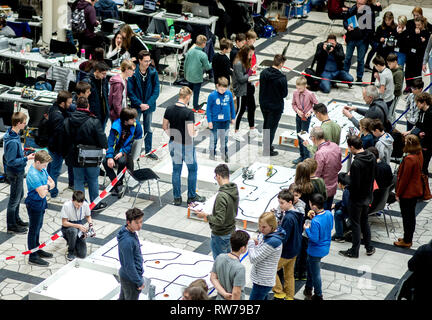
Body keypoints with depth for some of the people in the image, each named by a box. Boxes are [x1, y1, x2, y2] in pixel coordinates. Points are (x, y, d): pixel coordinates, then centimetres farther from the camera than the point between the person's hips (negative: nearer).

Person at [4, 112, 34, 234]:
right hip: (15, 173, -10)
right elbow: (11, 161, -28)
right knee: (15, 199, 6)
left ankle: (16, 219, 42)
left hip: (18, 172, 10)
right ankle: (11, 226, 21)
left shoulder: (13, 134, -1)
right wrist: (26, 158, -24)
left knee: (20, 195, 24)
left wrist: (24, 153, 8)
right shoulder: (13, 142, -31)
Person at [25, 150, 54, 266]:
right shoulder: (33, 175, -29)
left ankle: (37, 249, 39)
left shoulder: (42, 169, 0)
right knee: (33, 230, 2)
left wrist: (46, 186, -16)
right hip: (34, 205, -9)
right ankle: (33, 257, 11)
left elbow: (52, 183, 6)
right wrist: (47, 187, -10)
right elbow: (42, 194, -31)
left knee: (38, 227, 23)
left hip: (41, 204, 9)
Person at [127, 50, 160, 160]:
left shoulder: (153, 72, -6)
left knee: (148, 129, 15)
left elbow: (156, 90, -3)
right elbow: (130, 92, -12)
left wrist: (148, 104, -13)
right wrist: (140, 104, -18)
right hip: (136, 106, -3)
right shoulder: (133, 73, -15)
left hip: (149, 106, 3)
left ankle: (148, 151, 28)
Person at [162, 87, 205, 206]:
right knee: (192, 169, 14)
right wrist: (196, 133, -2)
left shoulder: (169, 109, -4)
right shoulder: (189, 113, -22)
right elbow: (190, 133, -24)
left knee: (176, 170, 15)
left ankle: (177, 198, 20)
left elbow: (164, 127, 5)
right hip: (186, 146, -5)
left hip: (173, 144, 5)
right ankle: (192, 196, 22)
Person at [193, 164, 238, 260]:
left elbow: (219, 220, -29)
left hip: (220, 235, -8)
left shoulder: (222, 196, -30)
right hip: (231, 232, 8)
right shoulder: (234, 190, -3)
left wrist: (205, 215, -14)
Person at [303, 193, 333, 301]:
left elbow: (314, 238, -29)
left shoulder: (315, 222, -34)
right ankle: (308, 288, 46)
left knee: (315, 273, 12)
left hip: (316, 251, -8)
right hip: (325, 248, 8)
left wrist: (307, 229, -14)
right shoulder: (329, 214, -10)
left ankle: (318, 295, 30)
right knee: (309, 265, 30)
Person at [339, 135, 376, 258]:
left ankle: (354, 251, 18)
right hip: (368, 196, 8)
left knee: (355, 224, 7)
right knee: (364, 221, 22)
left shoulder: (356, 163, -29)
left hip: (357, 198, -8)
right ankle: (369, 247, 31)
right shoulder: (372, 157, -4)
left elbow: (354, 186, -28)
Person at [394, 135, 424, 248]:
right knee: (411, 216, 18)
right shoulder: (419, 155, 0)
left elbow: (404, 178, -20)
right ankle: (408, 239, 30)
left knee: (406, 217, 4)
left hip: (407, 193, -9)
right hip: (416, 191, 9)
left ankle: (406, 241, 14)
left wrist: (398, 193, -13)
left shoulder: (409, 159, -26)